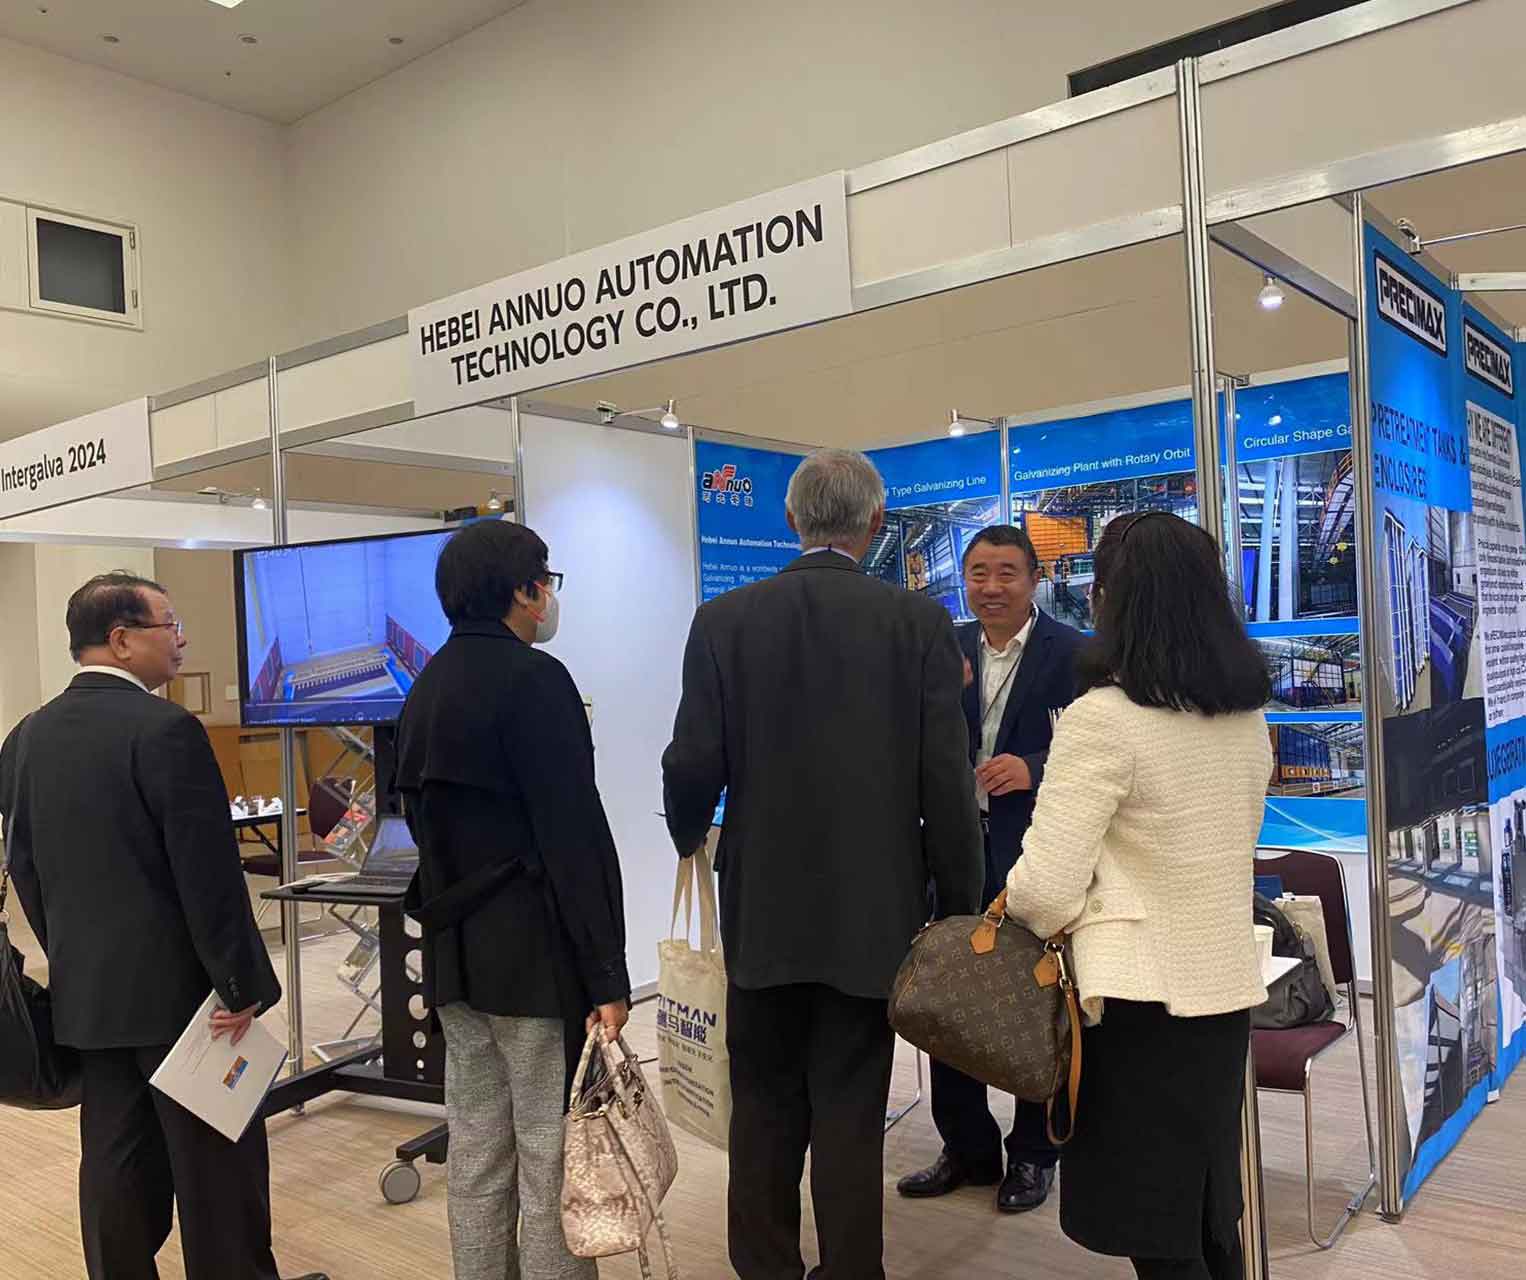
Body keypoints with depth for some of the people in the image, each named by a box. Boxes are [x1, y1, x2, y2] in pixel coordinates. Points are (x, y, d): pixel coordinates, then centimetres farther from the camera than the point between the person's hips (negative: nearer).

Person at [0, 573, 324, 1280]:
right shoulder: (165, 729, -19)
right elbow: (209, 874, -19)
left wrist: (72, 960, 20)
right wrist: (242, 986, -11)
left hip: (85, 994, 7)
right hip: (177, 987, -7)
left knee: (117, 1165, 16)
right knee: (215, 1162, 6)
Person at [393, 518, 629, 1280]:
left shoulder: (425, 689, 13)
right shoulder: (534, 678, -13)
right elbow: (574, 837, -18)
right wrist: (606, 975, -17)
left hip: (454, 951, 8)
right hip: (537, 953, -8)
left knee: (475, 1159, 14)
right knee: (552, 1164, 1)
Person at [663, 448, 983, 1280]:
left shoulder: (723, 620, -5)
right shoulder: (920, 623, -9)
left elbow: (693, 766, -6)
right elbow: (947, 783, -10)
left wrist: (689, 837, 16)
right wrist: (960, 905, 2)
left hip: (762, 907, 1)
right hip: (871, 909, -1)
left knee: (764, 1106, 16)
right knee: (850, 1115, 11)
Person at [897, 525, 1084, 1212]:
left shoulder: (1069, 652, -7)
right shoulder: (949, 649, 7)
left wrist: (1034, 768, -25)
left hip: (1034, 853, -5)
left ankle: (1033, 1154, 28)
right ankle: (967, 1148, 29)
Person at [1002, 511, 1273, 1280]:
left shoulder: (1103, 716, -18)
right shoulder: (1249, 713, 6)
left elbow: (1047, 889, -21)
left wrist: (1014, 910, 0)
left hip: (1142, 995, -7)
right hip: (1225, 985, 7)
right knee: (1209, 1215, 20)